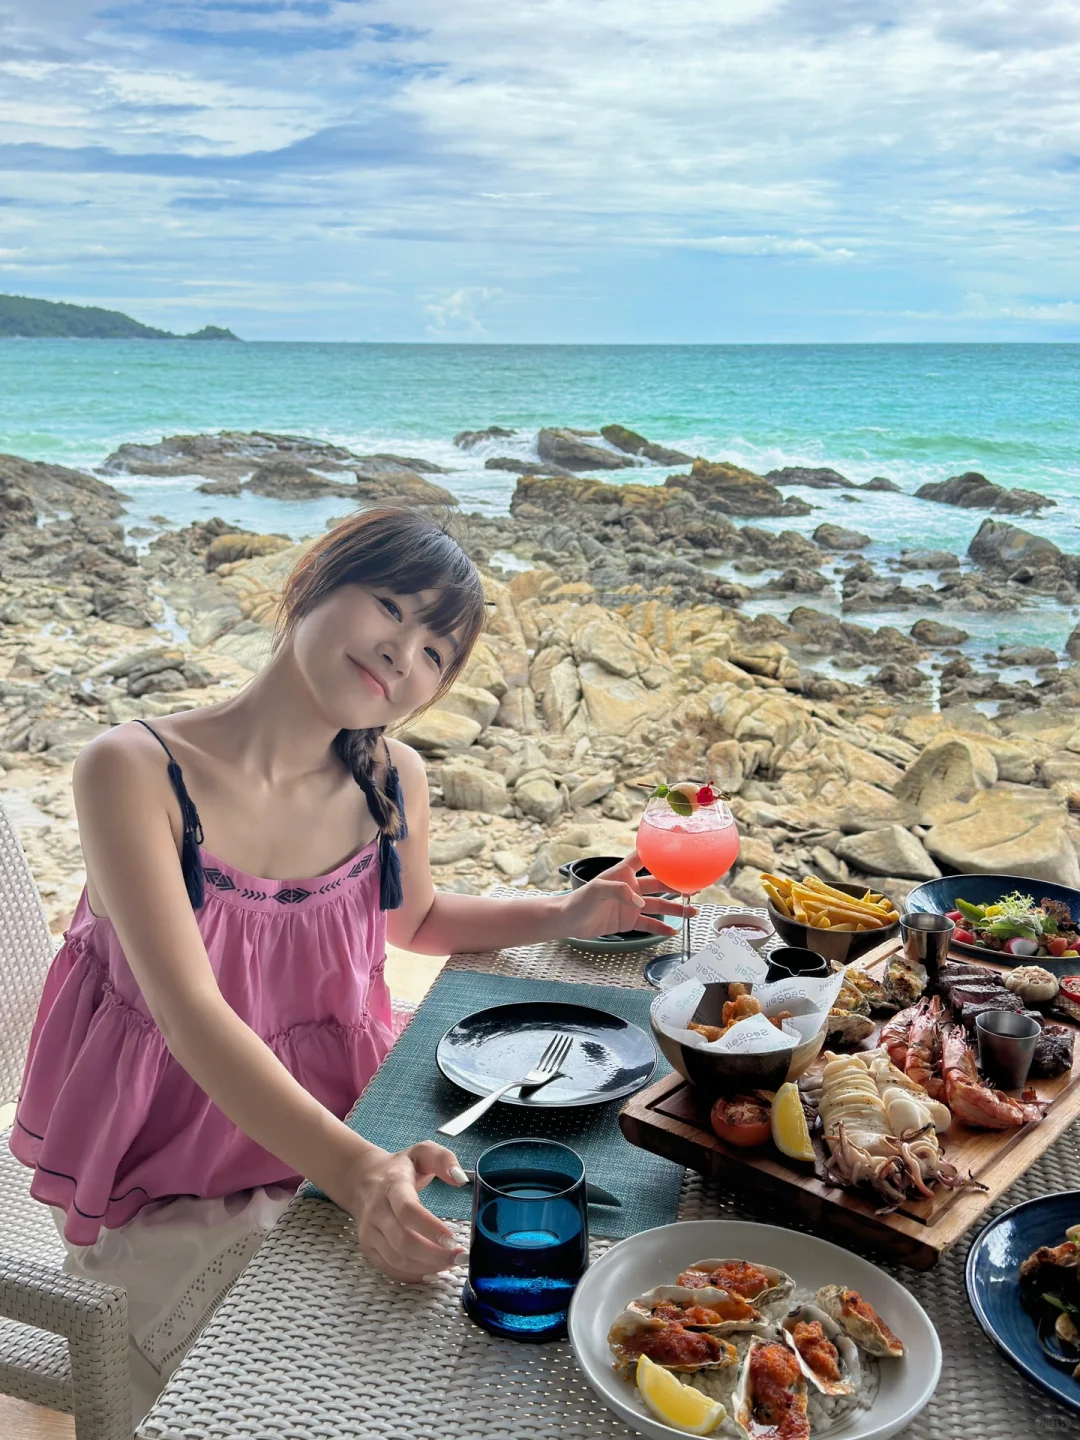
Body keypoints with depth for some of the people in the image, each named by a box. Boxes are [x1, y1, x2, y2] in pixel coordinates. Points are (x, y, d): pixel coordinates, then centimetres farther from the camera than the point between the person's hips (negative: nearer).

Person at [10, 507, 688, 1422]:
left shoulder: (392, 782, -7)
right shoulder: (136, 771, -22)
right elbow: (190, 1009, -31)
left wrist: (563, 916, 0)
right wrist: (354, 1173, -43)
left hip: (333, 1125, 4)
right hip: (174, 1164, -4)